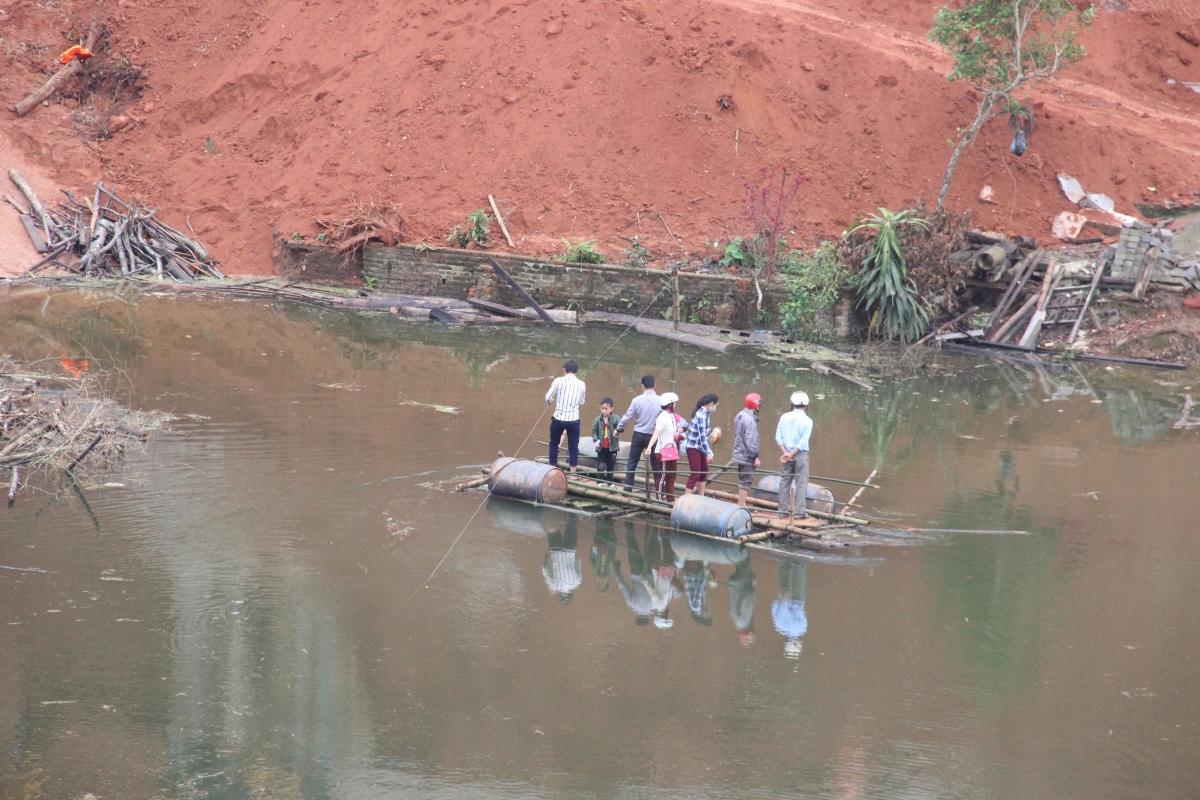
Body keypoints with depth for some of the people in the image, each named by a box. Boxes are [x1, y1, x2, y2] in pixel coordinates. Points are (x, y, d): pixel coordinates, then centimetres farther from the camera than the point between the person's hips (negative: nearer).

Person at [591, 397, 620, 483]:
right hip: (601, 447, 0)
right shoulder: (598, 420, -2)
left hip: (612, 447, 0)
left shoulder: (615, 419, -7)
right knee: (600, 465, -1)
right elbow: (594, 431, 2)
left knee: (610, 466, 12)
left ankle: (610, 483, 21)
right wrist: (596, 440, -13)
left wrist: (617, 430, -40)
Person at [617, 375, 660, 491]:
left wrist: (619, 428, 14)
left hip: (638, 435, 0)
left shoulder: (637, 400, -7)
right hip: (653, 436, 0)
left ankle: (628, 488, 10)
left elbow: (627, 416, -1)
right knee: (655, 464, 7)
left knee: (632, 462, 12)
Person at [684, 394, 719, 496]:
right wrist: (708, 453, -23)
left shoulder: (705, 413, 8)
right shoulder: (701, 415, -20)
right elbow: (702, 435, -22)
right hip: (694, 448, -10)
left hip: (701, 448, 10)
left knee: (704, 472, 15)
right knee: (695, 474, -9)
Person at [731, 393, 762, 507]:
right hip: (747, 456, -10)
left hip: (739, 454, 10)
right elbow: (751, 441, -24)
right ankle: (741, 506, -3)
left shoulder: (740, 416, 9)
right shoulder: (750, 419, -21)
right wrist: (755, 457, -19)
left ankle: (741, 504, 25)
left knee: (743, 480, 18)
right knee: (745, 482, -5)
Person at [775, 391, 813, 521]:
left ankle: (783, 511, 11)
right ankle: (800, 512, -1)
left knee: (785, 482, 9)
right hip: (801, 455, -3)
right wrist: (791, 454, -11)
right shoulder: (807, 421, -7)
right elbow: (804, 441, -14)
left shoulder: (784, 417, 1)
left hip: (786, 454, 3)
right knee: (801, 483, 1)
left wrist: (786, 453, -8)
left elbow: (778, 437, -3)